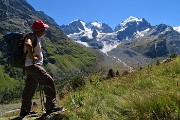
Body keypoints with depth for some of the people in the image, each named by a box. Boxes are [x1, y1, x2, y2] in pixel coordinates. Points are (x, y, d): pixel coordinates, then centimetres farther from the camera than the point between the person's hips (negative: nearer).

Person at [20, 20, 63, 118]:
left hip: (32, 66, 10)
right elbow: (28, 44, -37)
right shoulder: (32, 36, -14)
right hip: (33, 65, -10)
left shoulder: (37, 38, 17)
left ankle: (25, 111, 22)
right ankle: (51, 106, -7)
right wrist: (32, 57, -27)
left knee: (29, 88, 13)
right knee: (48, 81, -11)